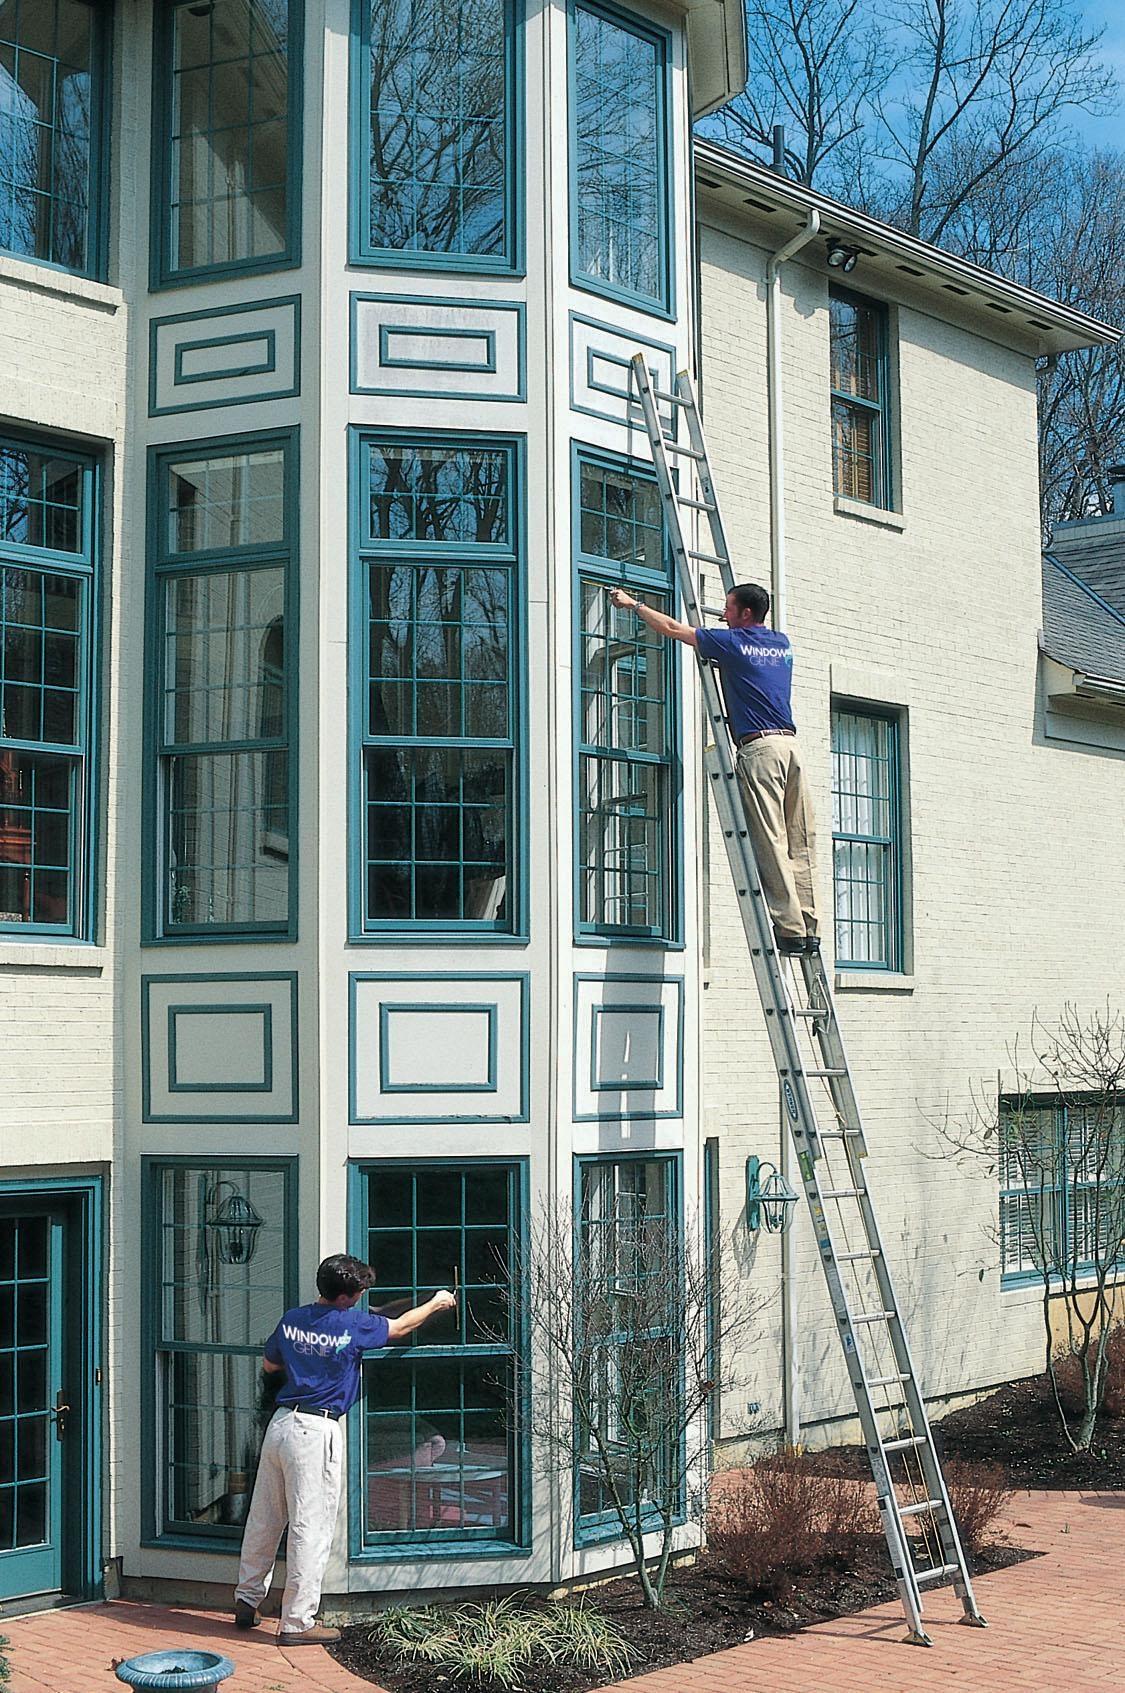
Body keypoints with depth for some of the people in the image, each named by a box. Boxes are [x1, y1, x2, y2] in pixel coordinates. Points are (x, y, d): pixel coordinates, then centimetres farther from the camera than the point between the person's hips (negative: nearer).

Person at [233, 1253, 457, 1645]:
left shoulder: (292, 1319, 7)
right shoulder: (352, 1325, -9)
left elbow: (269, 1365, 20)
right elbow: (399, 1327, 8)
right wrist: (436, 1304, 25)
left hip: (281, 1422, 7)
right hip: (316, 1432, -7)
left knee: (264, 1518, 17)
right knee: (311, 1527, -2)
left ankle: (247, 1601, 28)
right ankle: (297, 1623, 1)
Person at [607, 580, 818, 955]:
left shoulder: (733, 642, 0)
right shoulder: (781, 643, 18)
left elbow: (672, 628, 9)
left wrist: (633, 604, 22)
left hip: (759, 748, -7)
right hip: (790, 745, 7)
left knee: (770, 844, -8)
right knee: (800, 844, 4)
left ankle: (790, 928, -12)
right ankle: (808, 929, 1)